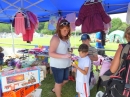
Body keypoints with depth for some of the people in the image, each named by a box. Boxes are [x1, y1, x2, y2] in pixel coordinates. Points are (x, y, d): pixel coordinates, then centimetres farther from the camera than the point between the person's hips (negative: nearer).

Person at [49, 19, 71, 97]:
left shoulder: (66, 38, 5)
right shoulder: (55, 38, -20)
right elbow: (51, 53, -23)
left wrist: (69, 52, 3)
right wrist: (64, 56, -31)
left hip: (65, 64, 8)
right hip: (57, 65, -8)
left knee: (65, 80, 24)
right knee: (59, 82, 12)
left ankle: (55, 89, 50)